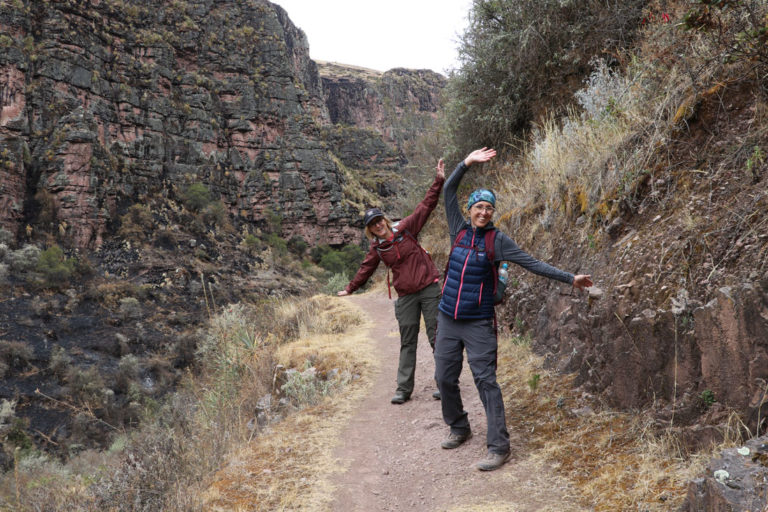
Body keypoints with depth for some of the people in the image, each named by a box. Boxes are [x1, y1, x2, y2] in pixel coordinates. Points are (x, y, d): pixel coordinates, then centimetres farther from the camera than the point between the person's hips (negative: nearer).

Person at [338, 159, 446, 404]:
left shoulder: (404, 229, -3)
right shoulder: (376, 248, 6)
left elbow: (425, 207, -6)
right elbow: (366, 268, 21)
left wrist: (438, 181, -14)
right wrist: (350, 288, 30)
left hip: (428, 288, -3)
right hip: (405, 296, 3)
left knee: (436, 336, -1)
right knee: (407, 342, 6)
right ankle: (404, 389, 10)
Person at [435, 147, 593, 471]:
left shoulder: (497, 241, -5)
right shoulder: (459, 231, 4)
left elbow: (532, 264, -8)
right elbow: (448, 192, 2)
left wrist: (570, 279, -13)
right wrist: (467, 163, -7)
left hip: (478, 324, -4)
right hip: (448, 320, 4)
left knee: (485, 381, -9)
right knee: (445, 378, 10)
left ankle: (499, 446, -4)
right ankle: (458, 428, 31)